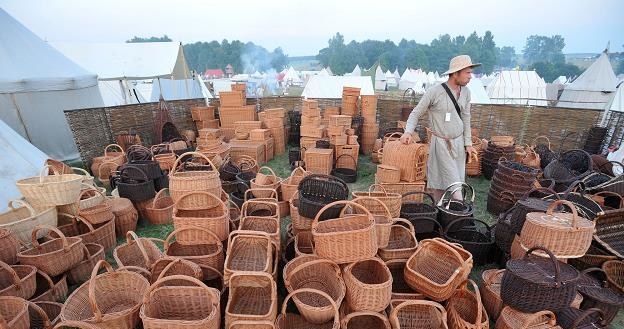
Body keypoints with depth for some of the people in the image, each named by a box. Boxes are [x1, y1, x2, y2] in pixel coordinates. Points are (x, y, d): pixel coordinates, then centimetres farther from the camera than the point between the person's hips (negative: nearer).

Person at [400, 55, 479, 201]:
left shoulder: (466, 92, 4)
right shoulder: (434, 92, -14)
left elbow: (466, 118, 11)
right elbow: (416, 113, -8)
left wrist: (468, 143, 9)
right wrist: (408, 131, -25)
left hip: (459, 142, 6)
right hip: (441, 143, -5)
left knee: (457, 180, 11)